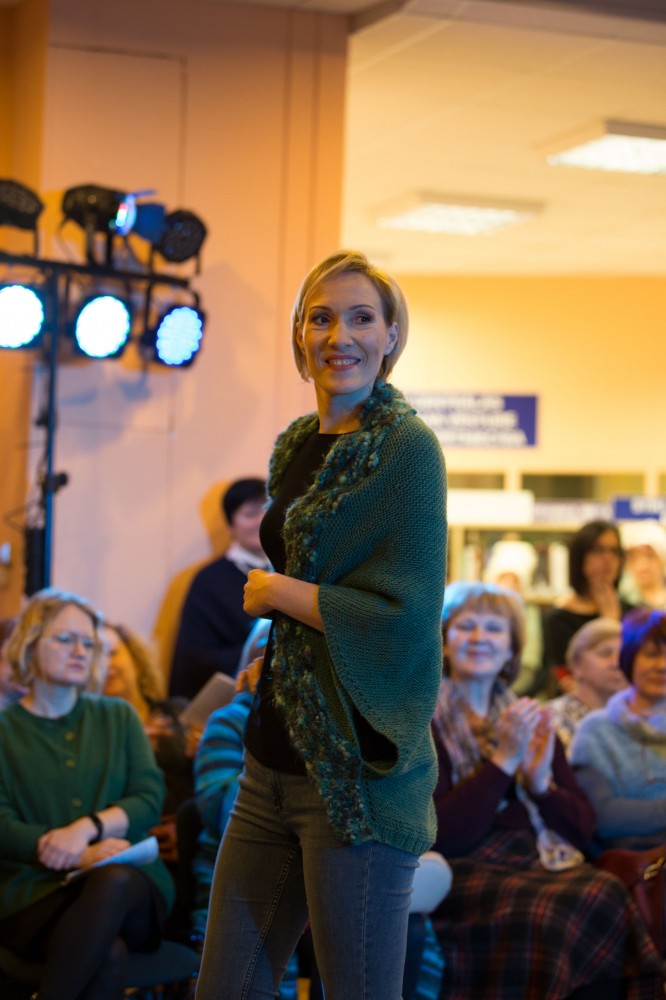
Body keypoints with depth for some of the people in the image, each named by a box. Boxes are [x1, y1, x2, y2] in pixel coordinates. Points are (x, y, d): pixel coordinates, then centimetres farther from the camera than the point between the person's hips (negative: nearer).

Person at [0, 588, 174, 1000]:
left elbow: (150, 799, 7)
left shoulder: (119, 717, 19)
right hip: (34, 888, -2)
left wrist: (87, 827, -14)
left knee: (114, 882, -37)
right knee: (108, 955, -36)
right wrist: (82, 857, -16)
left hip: (129, 883, 2)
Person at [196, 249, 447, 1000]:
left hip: (361, 770, -8)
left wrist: (277, 592, -9)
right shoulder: (298, 446, 13)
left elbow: (407, 618, -17)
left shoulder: (406, 447, -11)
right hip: (275, 763, 8)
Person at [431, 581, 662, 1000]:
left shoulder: (530, 720, 19)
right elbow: (437, 834, -10)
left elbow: (583, 829, 15)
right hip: (467, 872, -4)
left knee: (609, 894, -28)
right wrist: (504, 761, -13)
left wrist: (542, 783, -4)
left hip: (540, 867, 5)